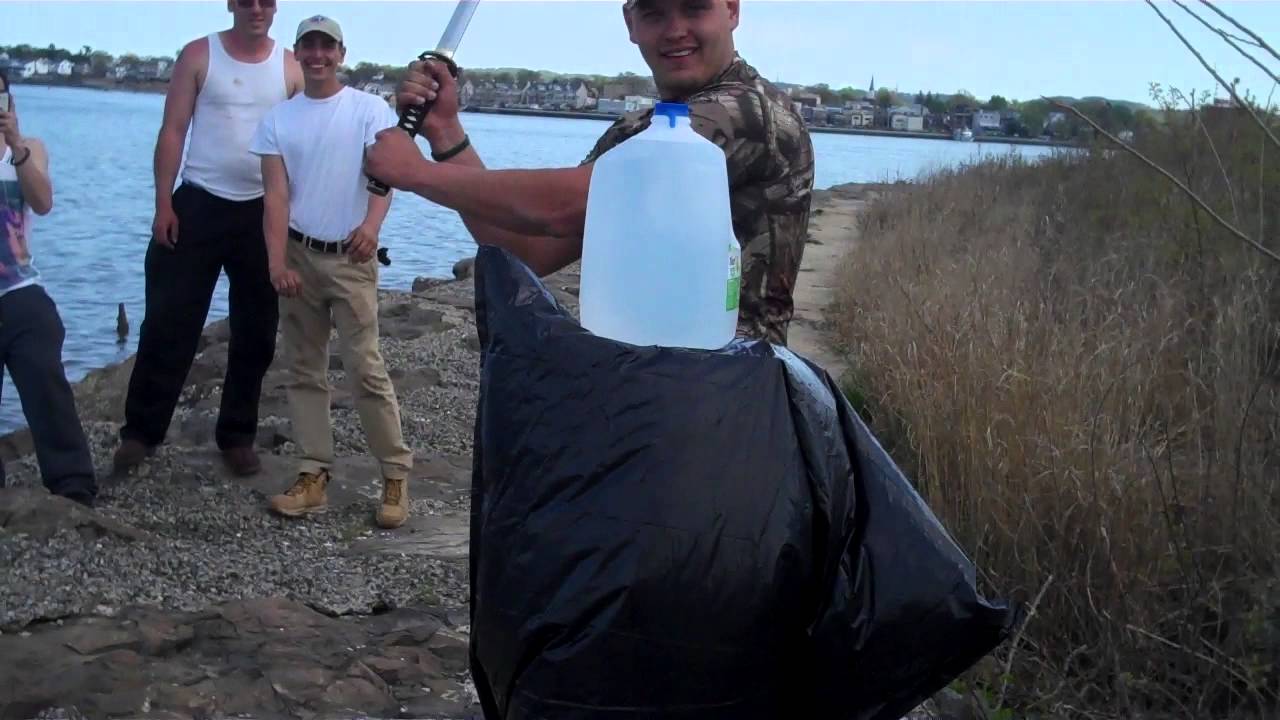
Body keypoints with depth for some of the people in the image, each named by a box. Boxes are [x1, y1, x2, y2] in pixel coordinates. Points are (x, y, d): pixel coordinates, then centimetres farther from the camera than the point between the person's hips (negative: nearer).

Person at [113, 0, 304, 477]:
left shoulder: (291, 67, 5)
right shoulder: (199, 56, 1)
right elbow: (173, 131, -2)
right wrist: (163, 204, -8)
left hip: (263, 212, 2)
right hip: (199, 204, -2)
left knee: (256, 333, 7)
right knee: (168, 323, -1)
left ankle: (237, 436, 19)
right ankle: (141, 432, 10)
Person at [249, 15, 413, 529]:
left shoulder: (370, 109, -2)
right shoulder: (278, 119, 7)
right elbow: (276, 195, 0)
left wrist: (371, 225, -35)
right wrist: (277, 262, -14)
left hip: (350, 258, -4)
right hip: (298, 255, 4)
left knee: (365, 369, -8)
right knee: (305, 370, 6)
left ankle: (396, 474, 1)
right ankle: (314, 474, 13)